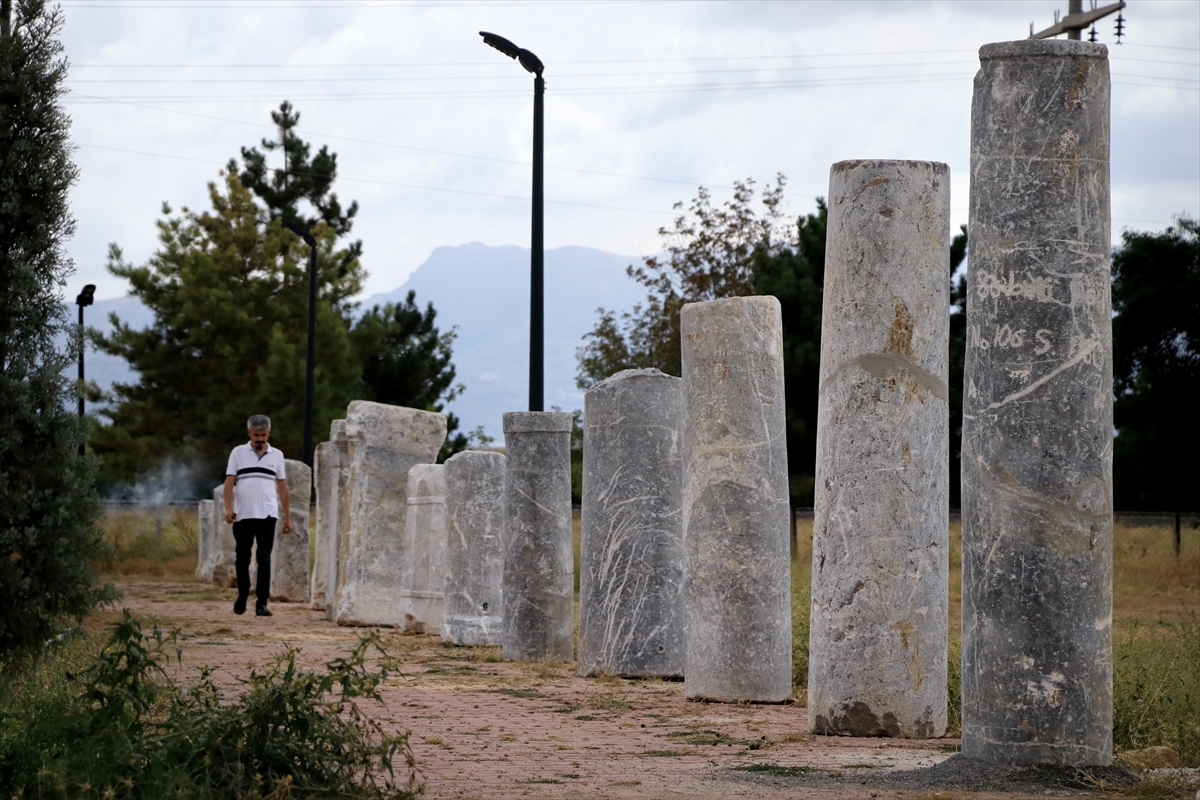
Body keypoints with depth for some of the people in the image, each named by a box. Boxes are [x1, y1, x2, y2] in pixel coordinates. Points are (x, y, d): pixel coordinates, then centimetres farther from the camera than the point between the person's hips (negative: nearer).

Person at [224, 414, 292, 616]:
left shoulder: (277, 455, 10)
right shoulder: (238, 453, 6)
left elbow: (282, 487, 13)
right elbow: (229, 481, 1)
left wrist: (288, 517, 11)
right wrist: (228, 507, -13)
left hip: (266, 516, 0)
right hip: (242, 515, 0)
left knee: (264, 559, -9)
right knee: (242, 559, 9)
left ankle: (262, 603, -8)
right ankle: (242, 598, 25)